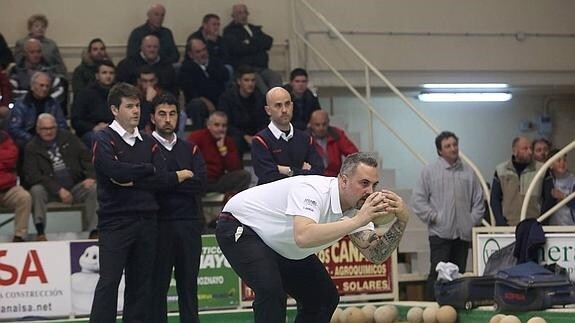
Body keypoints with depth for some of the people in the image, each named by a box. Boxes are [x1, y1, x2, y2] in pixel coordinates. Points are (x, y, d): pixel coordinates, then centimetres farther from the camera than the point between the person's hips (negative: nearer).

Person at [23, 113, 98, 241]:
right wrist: (59, 190, -21)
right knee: (36, 190, -31)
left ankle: (93, 231, -21)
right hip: (51, 191, -2)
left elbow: (86, 156, 7)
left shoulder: (68, 138, 8)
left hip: (75, 186, 2)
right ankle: (40, 231, -26)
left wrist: (91, 176, -13)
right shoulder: (32, 148, 0)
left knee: (93, 189, -25)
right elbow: (33, 176, -11)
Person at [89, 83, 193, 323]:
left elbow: (163, 179, 3)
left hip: (146, 220, 5)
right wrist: (147, 170, -4)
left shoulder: (148, 142, 15)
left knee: (141, 283, 6)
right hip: (115, 220, -5)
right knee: (109, 282, -10)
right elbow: (117, 171, -18)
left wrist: (132, 180, -8)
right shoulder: (104, 139, -1)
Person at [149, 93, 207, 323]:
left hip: (189, 225, 4)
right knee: (158, 285, -1)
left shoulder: (190, 150, 14)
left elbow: (200, 183, -2)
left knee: (189, 285, 7)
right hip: (159, 224, -4)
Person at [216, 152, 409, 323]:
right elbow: (304, 236, -54)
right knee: (271, 291, -29)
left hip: (282, 248, 8)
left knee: (325, 296, 4)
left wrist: (402, 221, -32)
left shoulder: (357, 208, -12)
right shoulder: (312, 190, -36)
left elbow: (376, 255, -16)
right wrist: (357, 221, -52)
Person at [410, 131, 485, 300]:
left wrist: (473, 220, 4)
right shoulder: (429, 171, 2)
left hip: (463, 233, 4)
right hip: (440, 232, -4)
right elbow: (417, 200, 1)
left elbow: (478, 200, 15)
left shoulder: (468, 172, 11)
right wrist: (433, 217, -6)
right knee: (438, 273, -10)